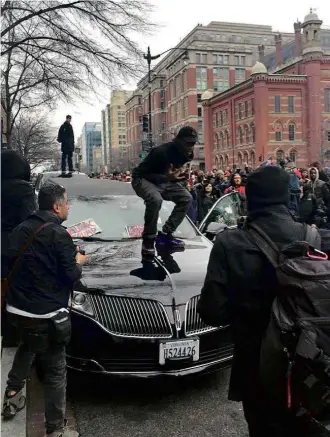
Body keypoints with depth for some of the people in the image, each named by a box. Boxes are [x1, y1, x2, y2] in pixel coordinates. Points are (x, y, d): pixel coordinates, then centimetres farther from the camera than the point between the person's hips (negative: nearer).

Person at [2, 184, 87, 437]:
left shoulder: (22, 229, 5)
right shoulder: (59, 234, -16)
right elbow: (70, 276, -15)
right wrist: (78, 262, 6)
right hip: (46, 313, -7)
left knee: (28, 347, 35)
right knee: (55, 370, 5)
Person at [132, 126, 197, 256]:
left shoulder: (186, 154, -6)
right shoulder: (161, 152, -30)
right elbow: (144, 174, -25)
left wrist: (181, 176, -9)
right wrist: (167, 177, -37)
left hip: (164, 181, 8)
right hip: (143, 180, -8)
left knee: (186, 198, -7)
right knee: (155, 199, -37)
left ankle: (165, 235, -4)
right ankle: (148, 240, -22)